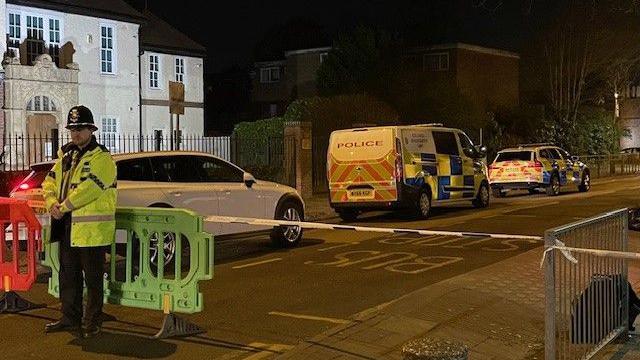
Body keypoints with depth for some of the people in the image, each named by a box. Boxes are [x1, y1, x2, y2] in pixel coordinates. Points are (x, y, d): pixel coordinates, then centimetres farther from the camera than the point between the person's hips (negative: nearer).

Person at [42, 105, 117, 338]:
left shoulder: (101, 158, -11)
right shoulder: (66, 157, 15)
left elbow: (88, 189, -22)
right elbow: (49, 182, 11)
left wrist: (64, 207, -16)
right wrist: (52, 203, -8)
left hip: (92, 230, -8)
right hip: (67, 228, 8)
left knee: (93, 279, 2)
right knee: (68, 276, 16)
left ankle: (92, 323, 13)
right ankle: (70, 319, 28)